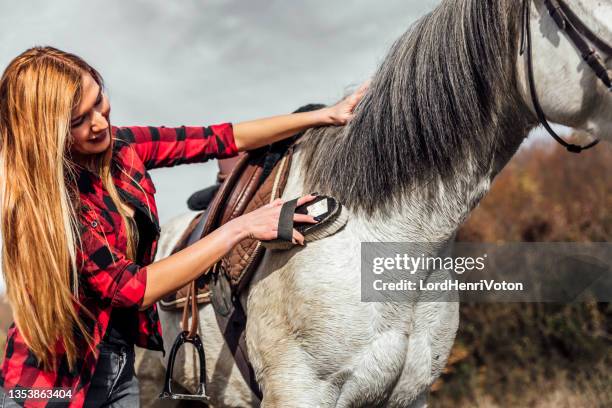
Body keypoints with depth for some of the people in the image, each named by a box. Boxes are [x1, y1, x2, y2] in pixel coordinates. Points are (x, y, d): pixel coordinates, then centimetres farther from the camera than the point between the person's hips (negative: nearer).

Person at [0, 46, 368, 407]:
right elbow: (132, 288, -25)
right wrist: (241, 228, -24)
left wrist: (324, 116, -3)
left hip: (121, 369, 6)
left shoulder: (120, 147, -5)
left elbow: (221, 140, 3)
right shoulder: (36, 201, -24)